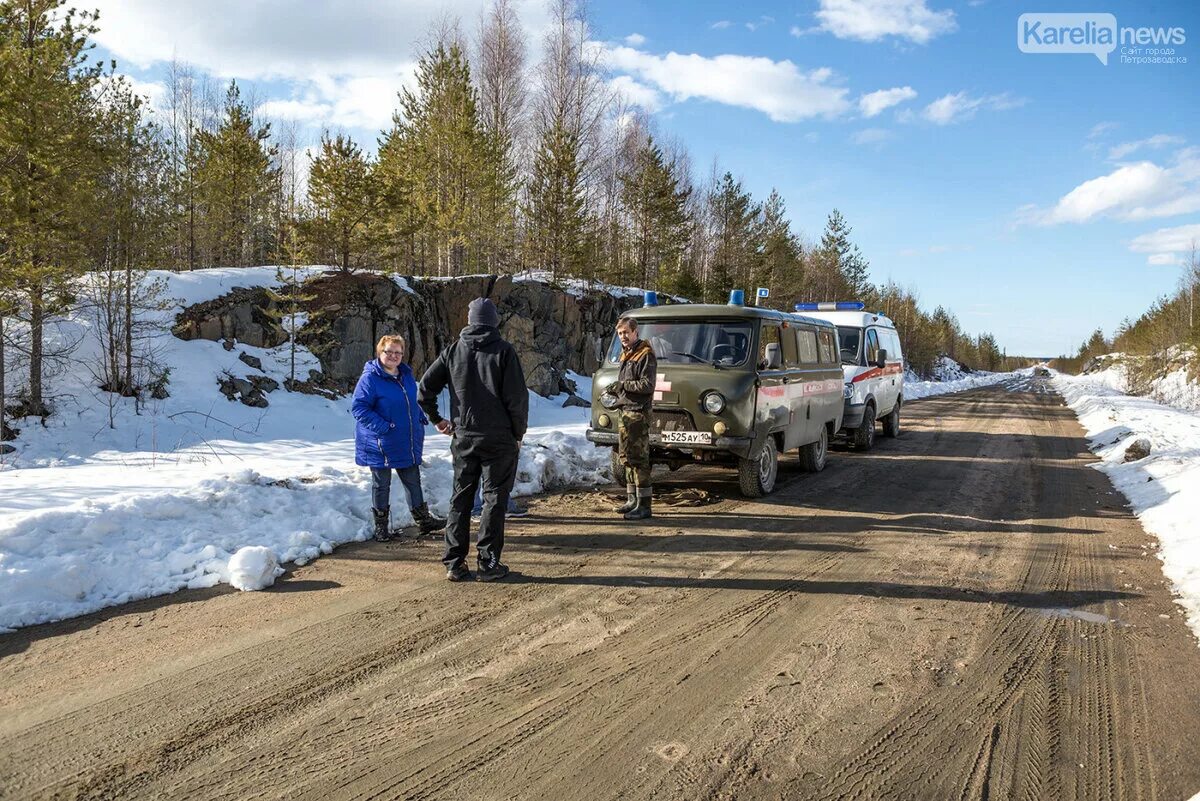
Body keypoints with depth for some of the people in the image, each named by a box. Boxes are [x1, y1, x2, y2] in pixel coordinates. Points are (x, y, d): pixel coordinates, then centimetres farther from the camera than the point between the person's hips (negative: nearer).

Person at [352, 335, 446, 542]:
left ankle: (424, 519, 24)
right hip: (380, 444, -6)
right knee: (381, 483, 6)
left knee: (413, 481, 14)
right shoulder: (370, 378, -14)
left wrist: (420, 419, 7)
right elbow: (359, 407, -17)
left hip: (408, 443, 6)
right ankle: (381, 525, 19)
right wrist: (382, 427, -24)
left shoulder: (407, 375, 9)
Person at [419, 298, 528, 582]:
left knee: (460, 498, 12)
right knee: (494, 499, 4)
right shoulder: (503, 351, -7)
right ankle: (488, 563, 5)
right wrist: (518, 433, 0)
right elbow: (517, 397, -11)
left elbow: (426, 387, 5)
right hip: (499, 438, -4)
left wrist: (437, 419, 16)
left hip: (463, 438, 4)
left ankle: (454, 563, 13)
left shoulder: (453, 351, 4)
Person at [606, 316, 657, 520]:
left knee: (638, 458, -10)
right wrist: (615, 389, 6)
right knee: (626, 457, 13)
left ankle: (644, 505, -8)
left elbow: (647, 385, -17)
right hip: (624, 411, 9)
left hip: (638, 413, -9)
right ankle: (632, 500, 23)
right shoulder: (626, 354, 19)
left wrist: (623, 384, -15)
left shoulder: (646, 355, -9)